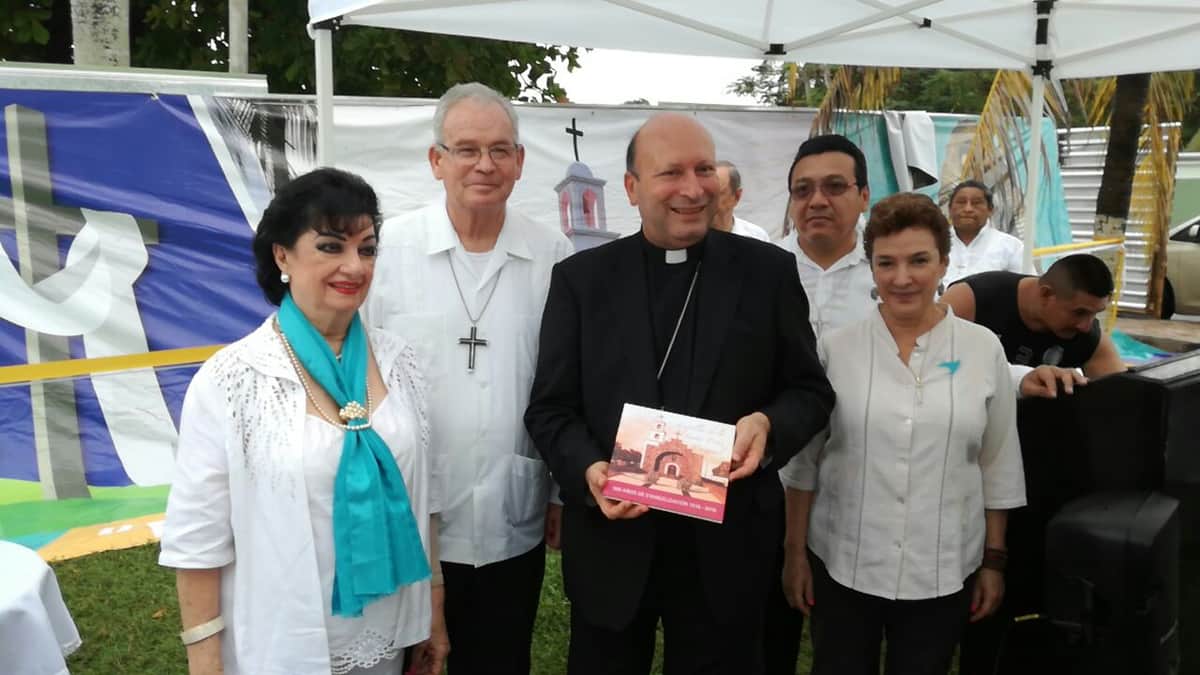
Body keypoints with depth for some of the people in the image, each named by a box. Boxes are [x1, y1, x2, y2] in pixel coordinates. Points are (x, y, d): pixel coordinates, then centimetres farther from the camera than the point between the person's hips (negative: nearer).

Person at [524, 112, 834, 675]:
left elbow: (810, 390, 5)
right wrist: (589, 470, -19)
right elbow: (550, 408, 0)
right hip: (611, 539, 1)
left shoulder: (768, 271, 1)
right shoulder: (580, 278, 1)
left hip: (727, 545, 0)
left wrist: (767, 424, -17)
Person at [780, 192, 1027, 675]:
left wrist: (994, 561, 5)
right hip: (841, 566, 0)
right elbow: (803, 460, 0)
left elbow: (997, 466, 4)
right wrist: (795, 551, 0)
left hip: (943, 572, 1)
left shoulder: (983, 349, -2)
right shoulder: (835, 347, -5)